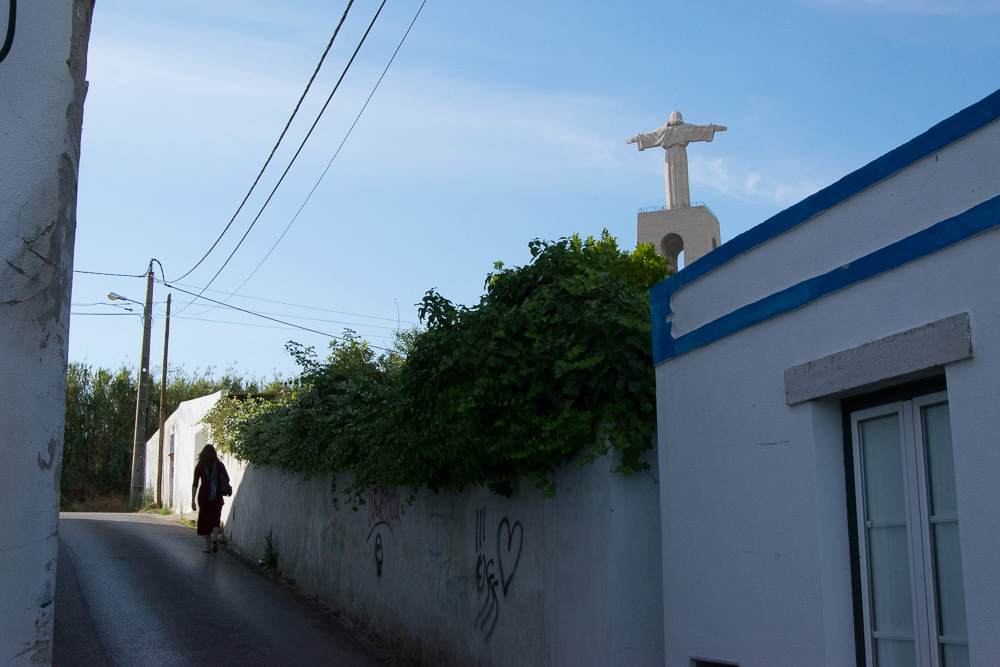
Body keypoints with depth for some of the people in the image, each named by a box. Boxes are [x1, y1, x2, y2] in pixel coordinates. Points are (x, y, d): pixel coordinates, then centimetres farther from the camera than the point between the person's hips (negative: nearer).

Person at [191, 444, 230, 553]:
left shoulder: (199, 467, 0)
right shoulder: (219, 465, -1)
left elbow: (195, 484, -3)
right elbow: (227, 480, 0)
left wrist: (193, 500, -2)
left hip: (204, 496, 0)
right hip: (217, 496, 0)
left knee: (205, 520, 9)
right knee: (215, 519, 7)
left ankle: (208, 546, 9)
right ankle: (215, 539, -18)